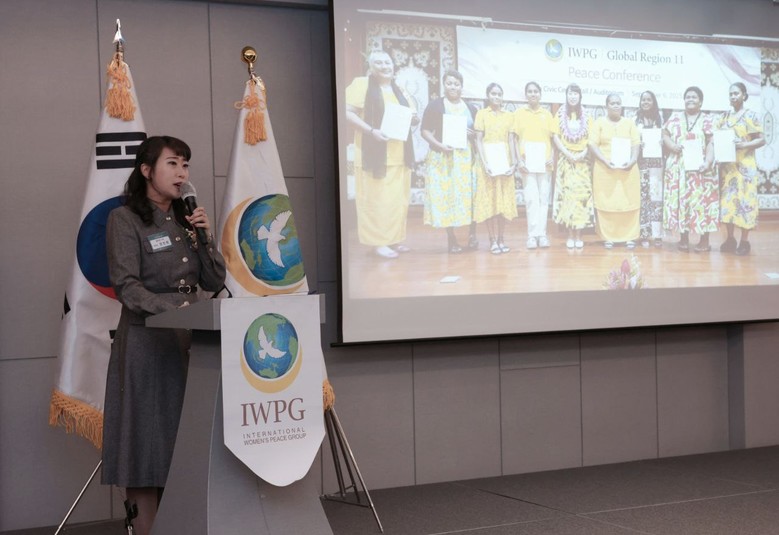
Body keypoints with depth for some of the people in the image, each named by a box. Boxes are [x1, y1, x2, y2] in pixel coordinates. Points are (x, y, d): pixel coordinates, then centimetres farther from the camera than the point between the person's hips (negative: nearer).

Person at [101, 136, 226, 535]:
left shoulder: (186, 219, 15)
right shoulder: (125, 219, -4)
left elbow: (215, 283, 11)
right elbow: (127, 287, -15)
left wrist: (204, 237, -3)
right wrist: (175, 309, -26)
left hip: (189, 339, 6)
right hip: (147, 342, -6)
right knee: (147, 443, -4)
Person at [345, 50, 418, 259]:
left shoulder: (400, 91, 17)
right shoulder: (361, 84, -4)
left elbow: (411, 116, 24)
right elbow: (348, 112, -12)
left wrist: (414, 118, -2)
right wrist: (371, 131, -22)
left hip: (398, 155, 7)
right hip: (375, 153, -7)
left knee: (398, 198, 9)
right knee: (376, 198, -5)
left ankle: (395, 238, 19)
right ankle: (378, 241, 0)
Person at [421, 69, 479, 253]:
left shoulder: (471, 109, 13)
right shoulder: (435, 106, 1)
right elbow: (425, 131, -2)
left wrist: (473, 135, -4)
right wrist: (439, 145, -17)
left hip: (466, 157, 3)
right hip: (442, 158, -3)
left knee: (469, 195, -2)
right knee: (446, 196, -3)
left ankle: (472, 234, 11)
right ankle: (452, 239, 4)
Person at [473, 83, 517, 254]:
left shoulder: (509, 116, 9)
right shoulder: (482, 114, 2)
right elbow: (478, 140, -2)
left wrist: (512, 163, -5)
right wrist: (484, 162, -13)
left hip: (504, 163, 2)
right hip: (488, 163, -2)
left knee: (504, 201, 3)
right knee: (489, 201, -1)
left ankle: (501, 239, 10)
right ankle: (493, 240, 2)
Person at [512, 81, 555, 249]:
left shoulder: (547, 114, 8)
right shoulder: (519, 113, 5)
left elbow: (553, 138, 9)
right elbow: (514, 138, 3)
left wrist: (552, 157, -5)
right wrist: (519, 160, -6)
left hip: (544, 163, 2)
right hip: (527, 163, -1)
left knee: (544, 198, 2)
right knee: (531, 198, -4)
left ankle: (542, 233, 5)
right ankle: (533, 234, -2)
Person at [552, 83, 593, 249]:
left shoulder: (586, 117, 9)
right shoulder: (560, 115, 5)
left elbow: (591, 138, 4)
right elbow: (555, 136, -1)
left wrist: (584, 153, -12)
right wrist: (568, 154, -12)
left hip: (582, 160, 1)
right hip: (566, 160, -1)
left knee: (581, 194, -4)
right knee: (567, 195, -6)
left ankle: (579, 235, 0)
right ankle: (570, 235, -2)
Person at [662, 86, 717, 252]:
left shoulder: (707, 120, 5)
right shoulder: (675, 117, 12)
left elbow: (711, 144, -1)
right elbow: (665, 135, 10)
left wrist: (708, 162, -15)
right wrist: (671, 145, -11)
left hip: (699, 167, -2)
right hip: (678, 167, 2)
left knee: (701, 201, -5)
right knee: (680, 200, 1)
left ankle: (704, 240, -1)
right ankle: (683, 239, 9)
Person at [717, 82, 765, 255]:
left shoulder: (751, 115, -3)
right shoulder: (725, 116, 12)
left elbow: (761, 140, -5)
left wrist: (744, 145, -21)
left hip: (744, 166, -5)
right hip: (727, 165, 5)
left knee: (744, 200, -5)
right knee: (727, 200, 4)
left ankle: (744, 241, 1)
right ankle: (730, 238, 12)